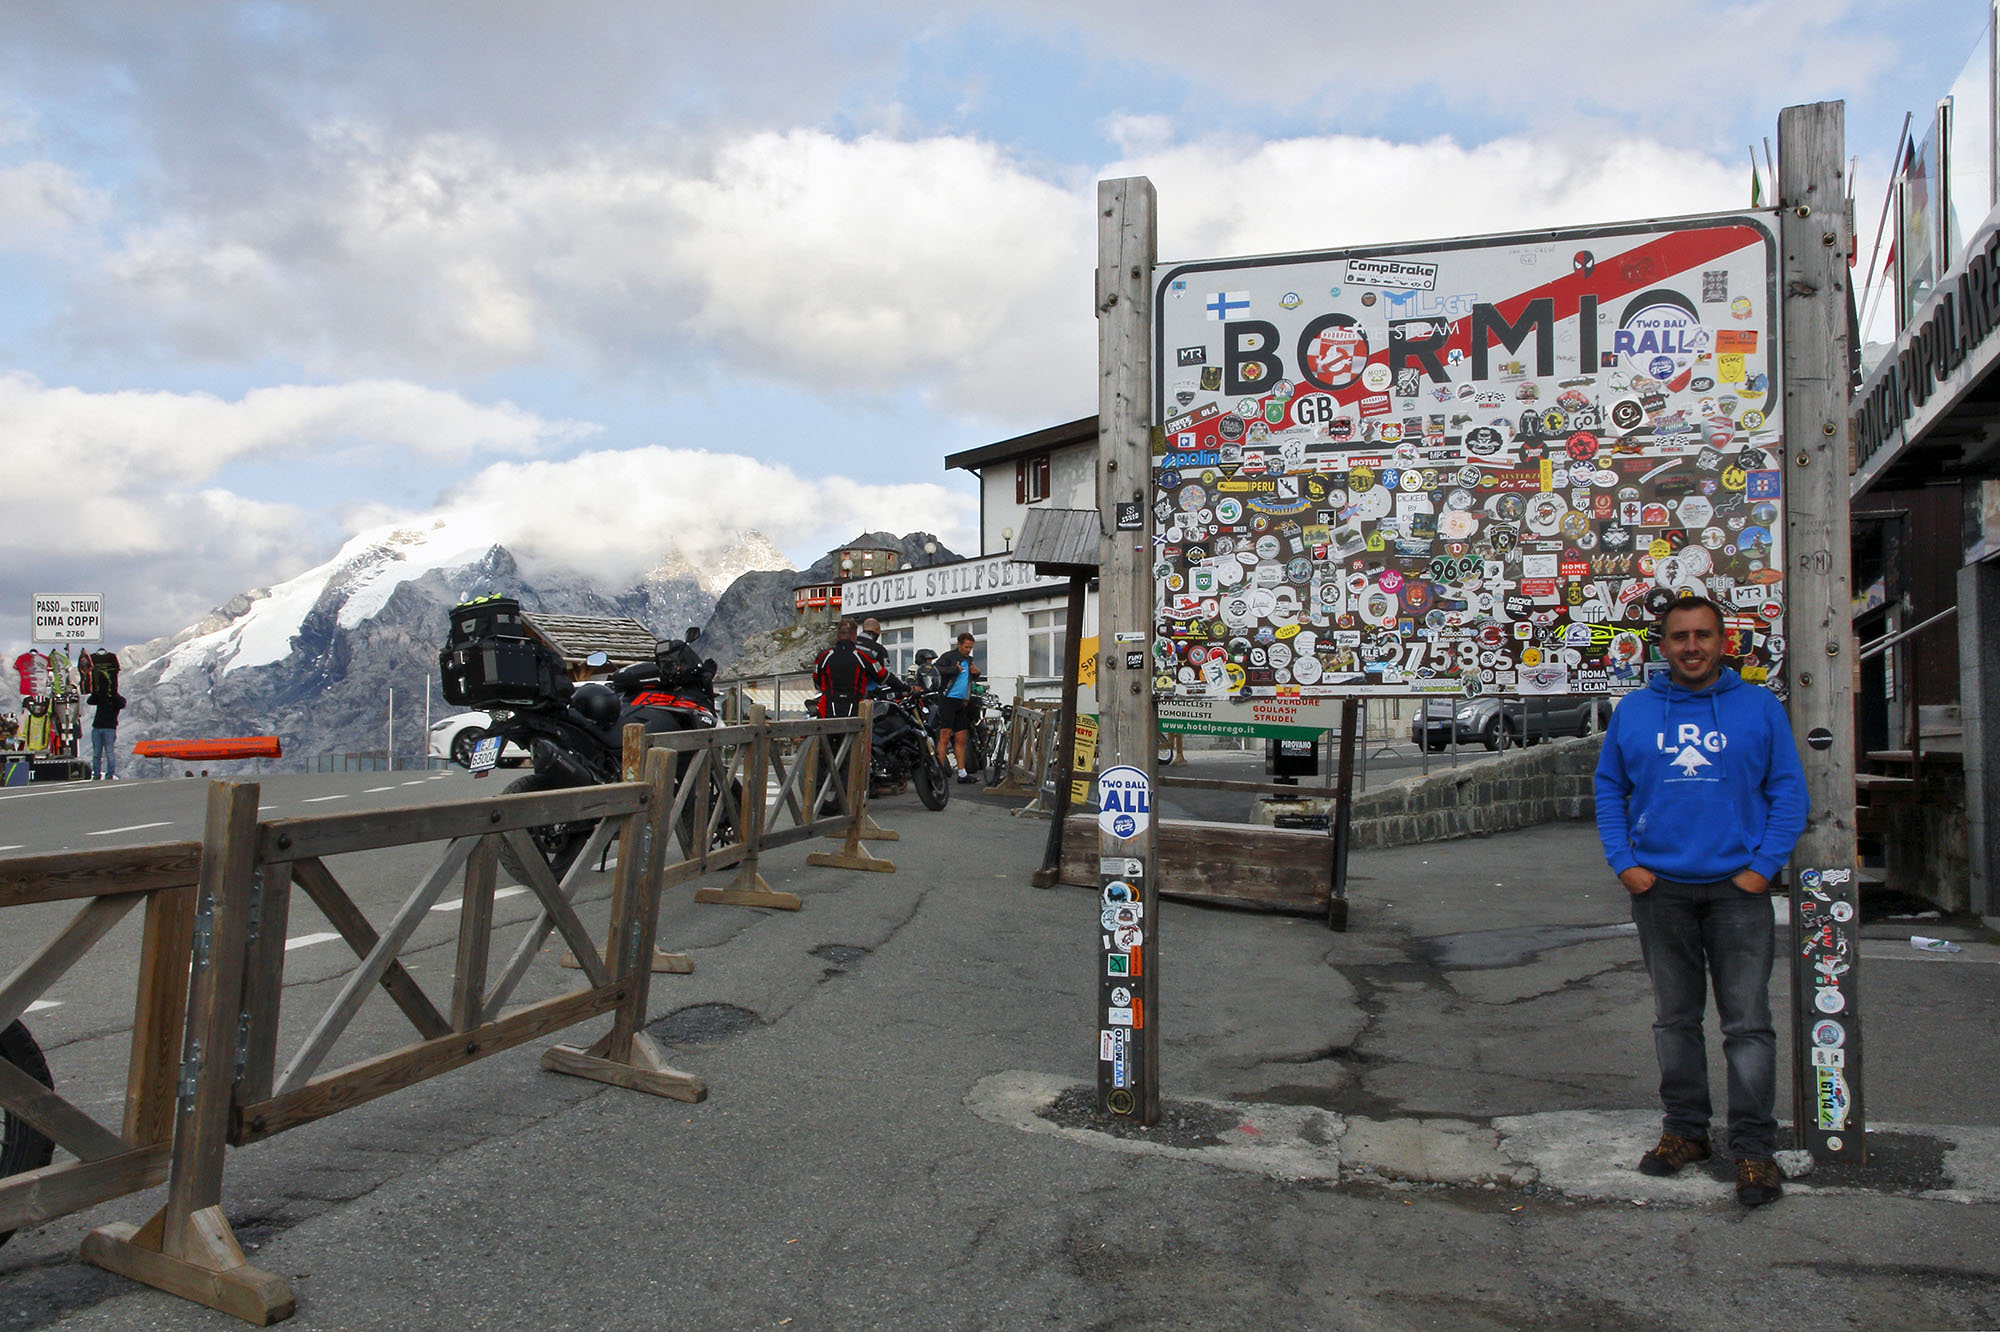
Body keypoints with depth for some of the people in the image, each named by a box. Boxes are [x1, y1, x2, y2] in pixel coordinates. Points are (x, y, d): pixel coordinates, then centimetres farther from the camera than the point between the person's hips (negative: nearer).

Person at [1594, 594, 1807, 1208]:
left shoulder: (1759, 708, 3)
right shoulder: (1633, 711, 7)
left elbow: (1789, 791, 2)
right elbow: (1609, 789, 10)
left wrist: (1763, 866, -7)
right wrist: (1623, 862, 0)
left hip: (1737, 888, -2)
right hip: (1659, 887, 2)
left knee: (1748, 1023, -1)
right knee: (1674, 1018, 11)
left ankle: (1754, 1146, 7)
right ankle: (1685, 1129, 23)